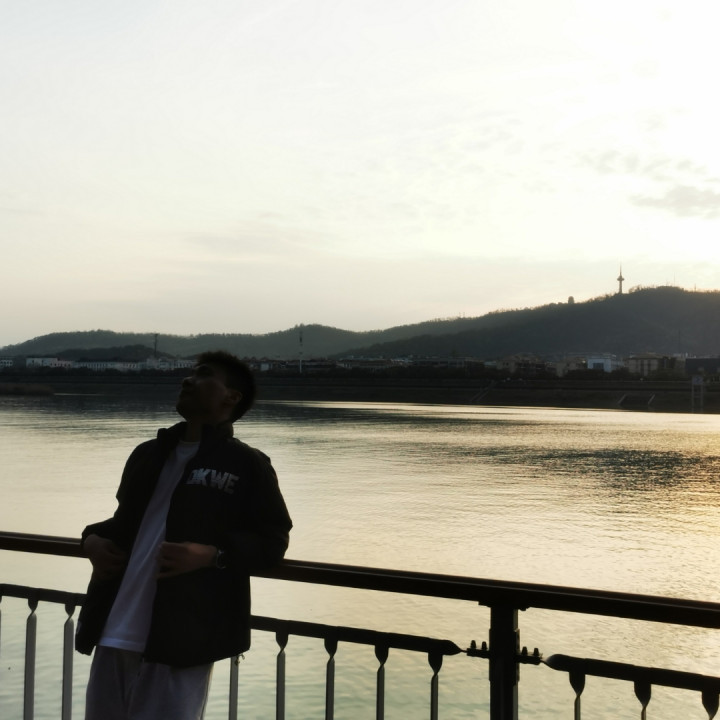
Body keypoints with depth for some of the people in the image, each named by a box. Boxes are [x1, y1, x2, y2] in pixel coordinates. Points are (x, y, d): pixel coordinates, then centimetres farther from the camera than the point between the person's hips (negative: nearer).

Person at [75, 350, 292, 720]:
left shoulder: (247, 465, -2)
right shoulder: (147, 454, 17)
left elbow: (272, 540, -4)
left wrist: (211, 555, -19)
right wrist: (94, 538, 6)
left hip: (180, 637, -6)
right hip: (115, 633, 6)